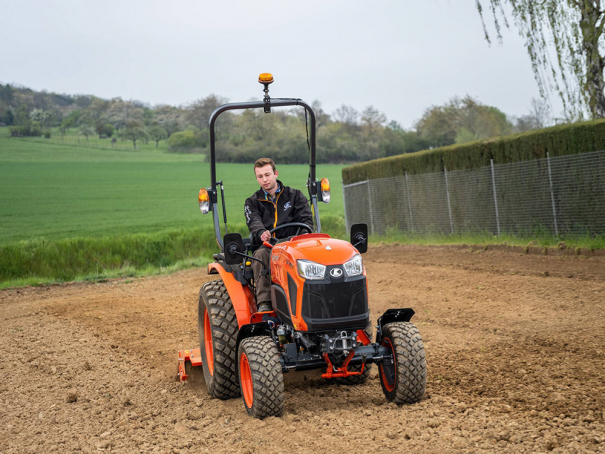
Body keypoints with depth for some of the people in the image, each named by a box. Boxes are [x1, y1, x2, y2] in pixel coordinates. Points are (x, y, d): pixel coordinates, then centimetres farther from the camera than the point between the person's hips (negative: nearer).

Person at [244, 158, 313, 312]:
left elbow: (307, 220, 4)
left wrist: (302, 236, -20)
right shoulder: (252, 202, 16)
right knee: (260, 255, -35)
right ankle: (264, 303, -39)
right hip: (267, 246, 1)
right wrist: (261, 233, -31)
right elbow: (253, 222, -5)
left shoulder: (295, 195, 15)